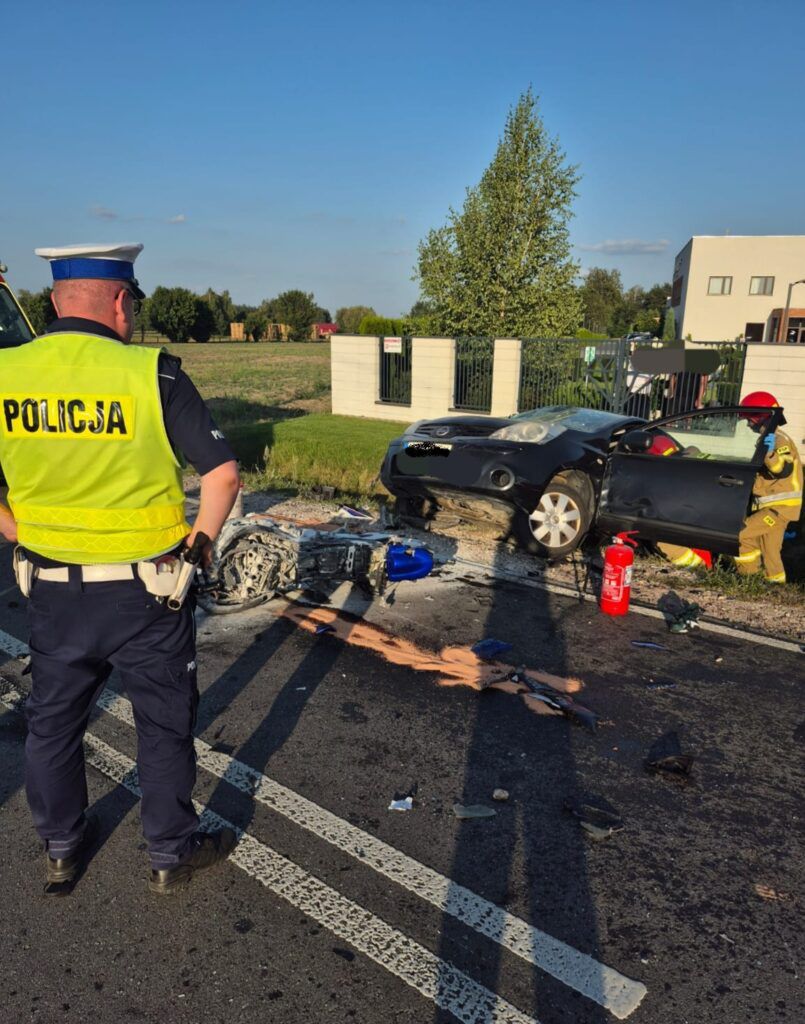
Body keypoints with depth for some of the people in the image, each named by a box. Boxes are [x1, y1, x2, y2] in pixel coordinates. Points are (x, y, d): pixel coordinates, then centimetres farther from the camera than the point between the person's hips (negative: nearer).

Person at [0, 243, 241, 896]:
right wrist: (199, 544, -1)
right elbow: (223, 475, -16)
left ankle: (61, 853, 42)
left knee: (53, 722, 23)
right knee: (165, 725, 15)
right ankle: (171, 855, 32)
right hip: (144, 592, -4)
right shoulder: (152, 375, -16)